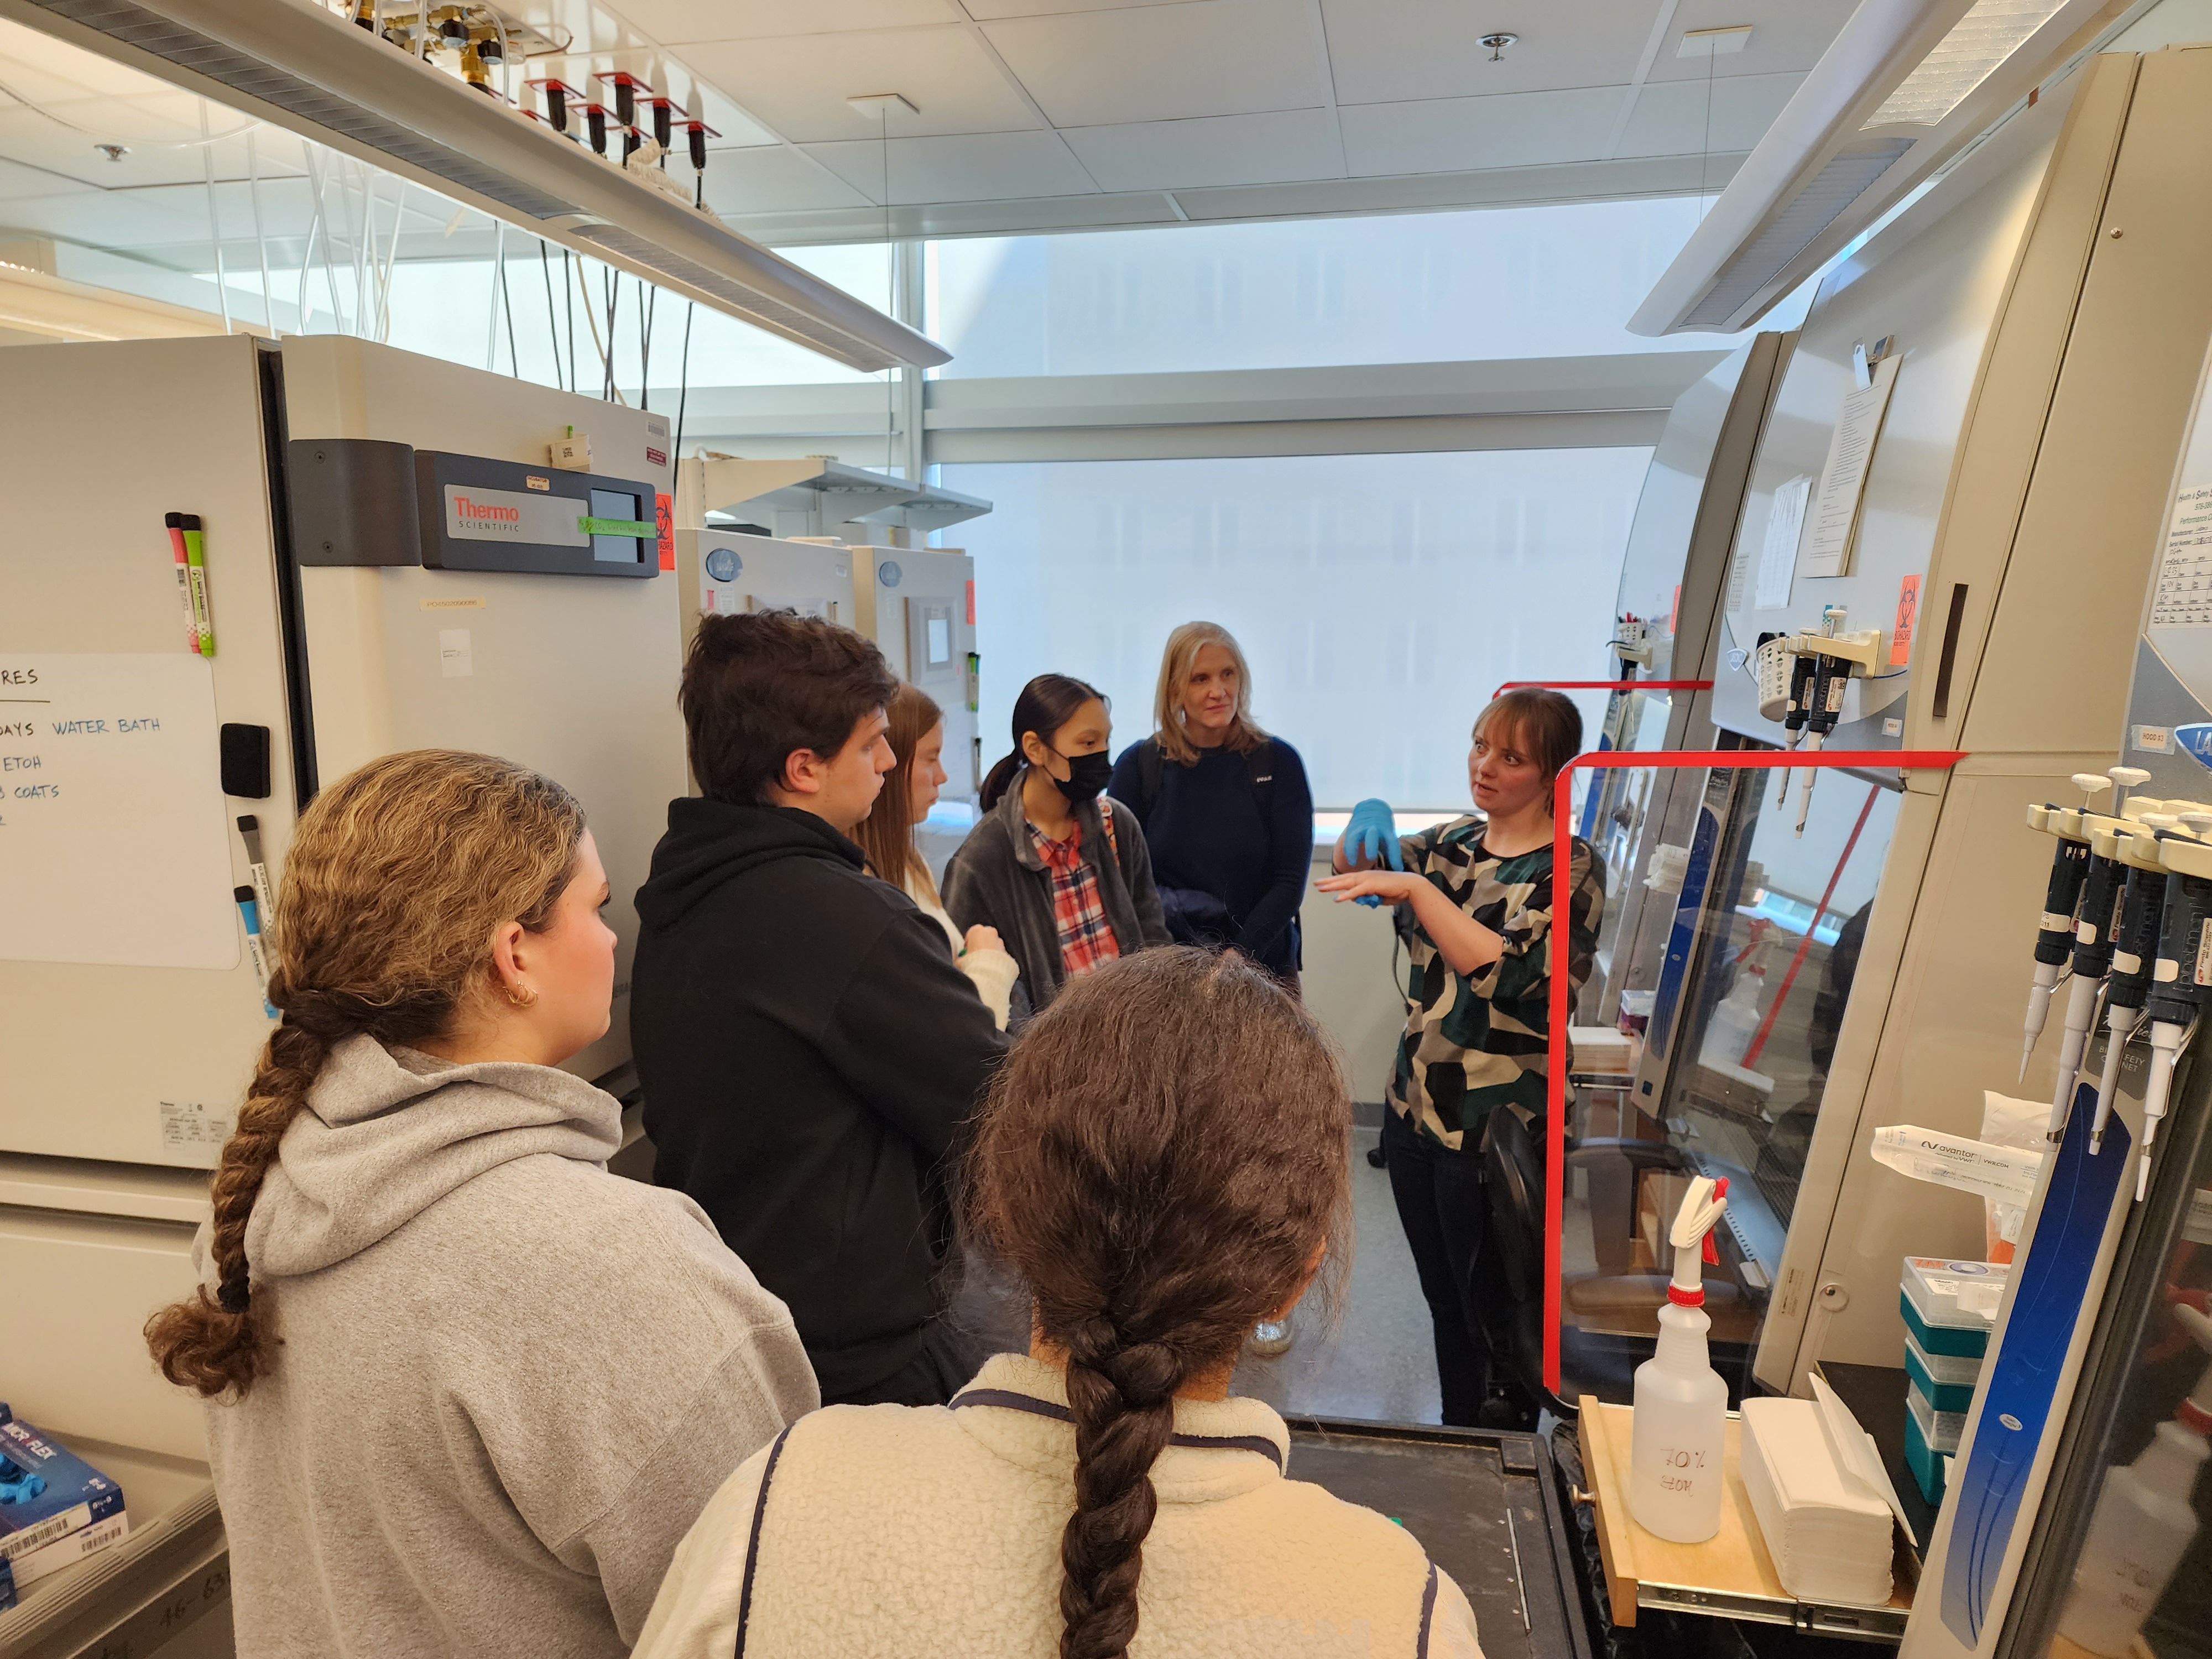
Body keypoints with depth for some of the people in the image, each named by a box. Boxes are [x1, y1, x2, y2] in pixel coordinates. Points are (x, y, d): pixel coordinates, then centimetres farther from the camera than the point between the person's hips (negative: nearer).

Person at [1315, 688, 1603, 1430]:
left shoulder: (1570, 869, -13)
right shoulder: (1456, 840, 7)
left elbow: (1506, 972, -27)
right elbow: (1356, 873, 6)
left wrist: (1417, 888, -31)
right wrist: (1367, 820, -14)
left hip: (1493, 1131, -6)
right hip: (1414, 1109, 6)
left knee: (1491, 1314, 11)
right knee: (1442, 1299, 22)